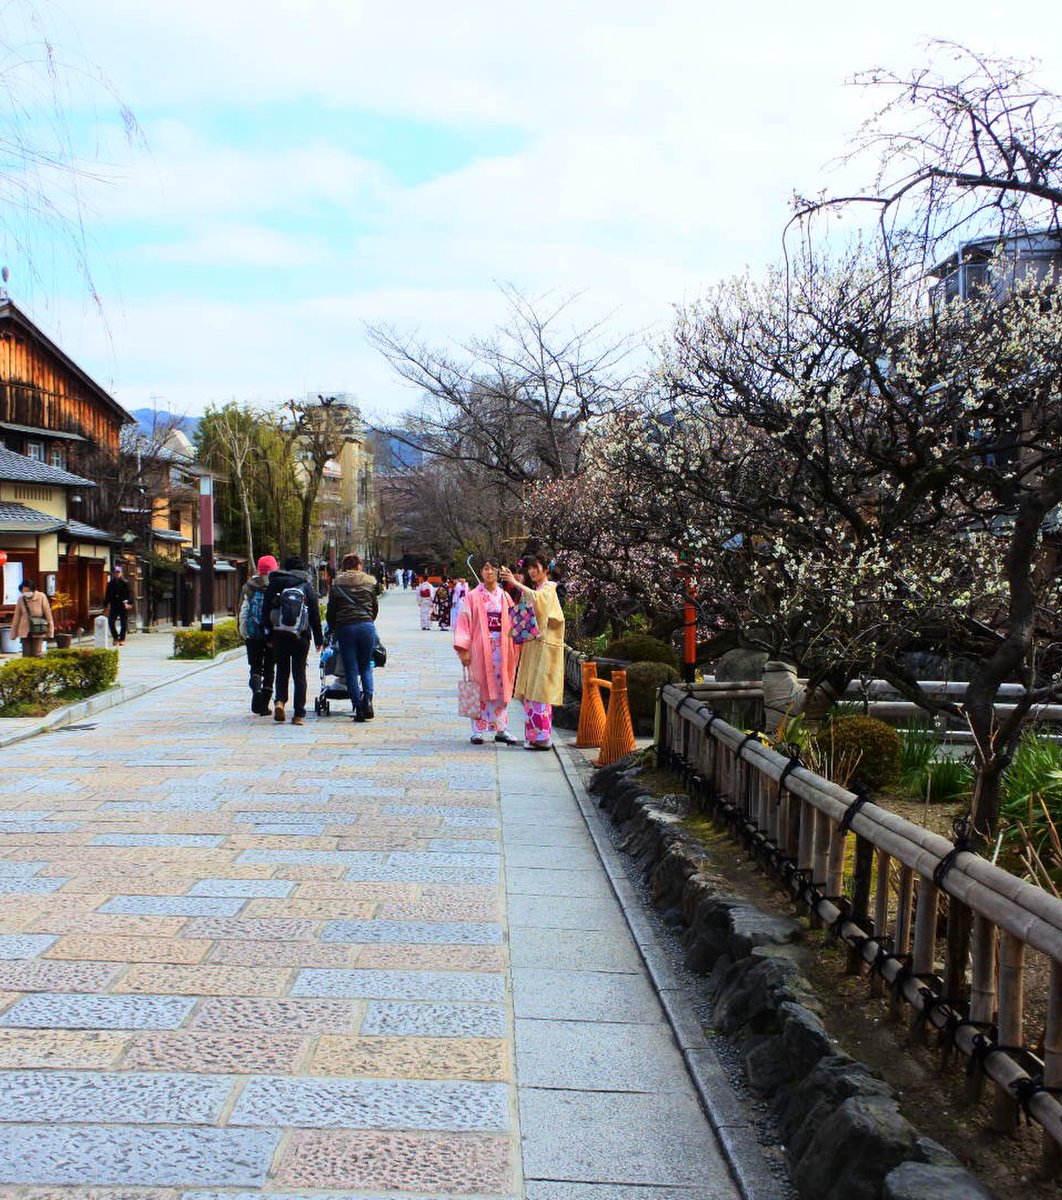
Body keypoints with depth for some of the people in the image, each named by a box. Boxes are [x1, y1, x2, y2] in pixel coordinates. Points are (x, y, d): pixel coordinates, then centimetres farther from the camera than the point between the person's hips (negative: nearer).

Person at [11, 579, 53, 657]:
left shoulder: (41, 597, -7)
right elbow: (16, 617, 6)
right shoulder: (21, 599, 0)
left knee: (37, 655, -3)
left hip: (38, 632, -2)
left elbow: (48, 614, -3)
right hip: (25, 632, 2)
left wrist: (50, 631, -3)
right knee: (26, 655, 1)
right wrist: (14, 633, 7)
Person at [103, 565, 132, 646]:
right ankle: (115, 638, 12)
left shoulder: (125, 583, 0)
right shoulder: (110, 583, 8)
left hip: (123, 606, -2)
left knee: (124, 623, 1)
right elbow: (107, 595, 11)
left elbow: (129, 594, -3)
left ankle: (122, 639, 11)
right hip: (114, 605, 3)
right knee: (111, 622, -4)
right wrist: (106, 605, 7)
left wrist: (129, 603, -15)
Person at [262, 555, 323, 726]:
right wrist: (318, 639, 7)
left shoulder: (275, 584, 5)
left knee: (282, 670, 15)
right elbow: (315, 614, 2)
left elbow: (266, 611, 4)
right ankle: (299, 714, 0)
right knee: (299, 674, 4)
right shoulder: (308, 586, 3)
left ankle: (280, 701, -9)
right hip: (301, 635, -1)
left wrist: (269, 637, 9)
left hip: (279, 635, 1)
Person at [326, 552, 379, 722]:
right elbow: (375, 607, 15)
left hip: (345, 628, -1)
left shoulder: (337, 584, 7)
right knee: (366, 666, 13)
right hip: (367, 626, 1)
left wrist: (333, 629, 23)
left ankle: (358, 707, -1)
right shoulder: (369, 583, 11)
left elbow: (331, 610, 9)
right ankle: (368, 698, -10)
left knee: (351, 669, 4)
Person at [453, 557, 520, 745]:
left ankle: (501, 729, 12)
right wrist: (463, 650, -11)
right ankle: (478, 731, 6)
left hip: (501, 648, 3)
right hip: (480, 648, -3)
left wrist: (515, 650, 4)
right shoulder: (473, 596, 1)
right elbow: (464, 622, -3)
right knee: (480, 688, -1)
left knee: (501, 689, 5)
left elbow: (513, 624, 10)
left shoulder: (504, 597, 10)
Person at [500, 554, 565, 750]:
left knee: (539, 692, -10)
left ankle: (543, 738, -9)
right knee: (530, 693, 6)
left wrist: (516, 583, -28)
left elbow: (536, 598, -27)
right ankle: (533, 736, 9)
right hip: (532, 646, 8)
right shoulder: (535, 590, 20)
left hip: (544, 647, -8)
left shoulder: (549, 588, -5)